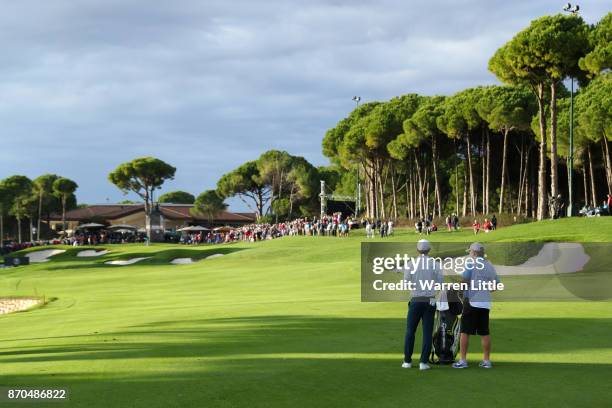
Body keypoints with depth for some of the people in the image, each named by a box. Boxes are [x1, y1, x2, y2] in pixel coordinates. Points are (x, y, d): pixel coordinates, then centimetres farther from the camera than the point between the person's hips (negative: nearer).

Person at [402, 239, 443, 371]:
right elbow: (440, 281, -5)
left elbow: (406, 282, -6)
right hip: (430, 301, 0)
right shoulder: (434, 264, -3)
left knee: (410, 331, 9)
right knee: (427, 332, 4)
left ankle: (407, 361, 9)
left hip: (416, 300, 0)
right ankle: (424, 362, 0)